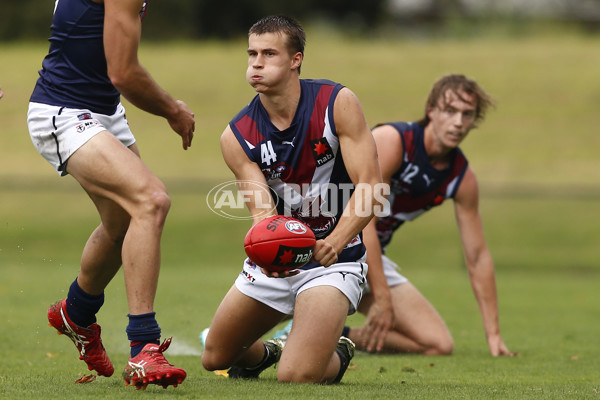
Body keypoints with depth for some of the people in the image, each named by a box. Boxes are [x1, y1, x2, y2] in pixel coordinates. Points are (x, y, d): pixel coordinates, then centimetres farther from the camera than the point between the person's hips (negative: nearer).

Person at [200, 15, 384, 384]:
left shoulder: (338, 103, -16)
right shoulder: (237, 136, -8)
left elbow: (370, 187, -19)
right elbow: (262, 209, -17)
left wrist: (333, 244, -35)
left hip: (332, 260, -4)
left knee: (297, 377, -21)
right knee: (215, 359, 14)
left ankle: (338, 355, 16)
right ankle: (266, 353, 50)